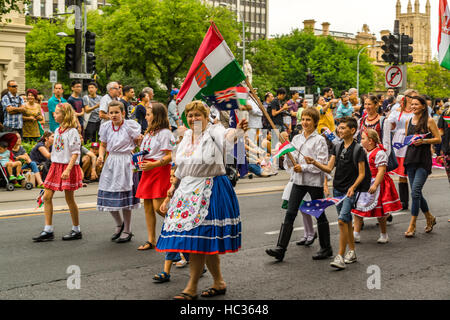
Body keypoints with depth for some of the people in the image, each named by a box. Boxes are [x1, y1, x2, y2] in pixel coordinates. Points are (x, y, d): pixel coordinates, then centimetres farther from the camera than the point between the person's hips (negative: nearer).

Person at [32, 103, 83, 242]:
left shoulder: (72, 131, -12)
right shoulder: (57, 131, 12)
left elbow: (75, 153, -17)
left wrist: (68, 169, -25)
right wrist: (55, 167, 17)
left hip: (68, 166, -8)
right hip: (56, 166, 8)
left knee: (69, 198, 1)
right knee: (47, 197, 2)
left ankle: (76, 230, 14)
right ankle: (48, 231, 7)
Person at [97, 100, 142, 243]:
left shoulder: (130, 126, -6)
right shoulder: (105, 127, 6)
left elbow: (140, 142, 2)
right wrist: (101, 156, -1)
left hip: (125, 162, -4)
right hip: (111, 162, 4)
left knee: (124, 197, -2)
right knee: (108, 196, 3)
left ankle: (127, 230, 13)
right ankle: (119, 224, 28)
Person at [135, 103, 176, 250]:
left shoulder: (165, 133, -8)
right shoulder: (148, 133, 20)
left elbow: (170, 156, -15)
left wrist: (153, 164, -22)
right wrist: (140, 160, 8)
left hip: (160, 170, -9)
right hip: (147, 171, 9)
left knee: (158, 207, -15)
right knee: (147, 206, 6)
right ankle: (151, 240, 11)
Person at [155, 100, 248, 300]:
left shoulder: (214, 131, -9)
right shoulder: (187, 136, 13)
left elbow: (227, 136, -33)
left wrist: (238, 131, -54)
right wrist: (174, 186, 28)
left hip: (210, 190, -7)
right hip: (188, 190, 7)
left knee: (198, 239, -8)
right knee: (207, 242, 9)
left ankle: (192, 288, 2)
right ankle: (219, 282, 22)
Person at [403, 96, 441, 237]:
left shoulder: (429, 121, -3)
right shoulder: (408, 121, 13)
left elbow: (438, 139, -3)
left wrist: (423, 141, -16)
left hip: (423, 160, -6)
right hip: (410, 158, 6)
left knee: (415, 191, -15)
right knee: (417, 193, 9)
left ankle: (412, 225, -10)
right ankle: (429, 218, 30)